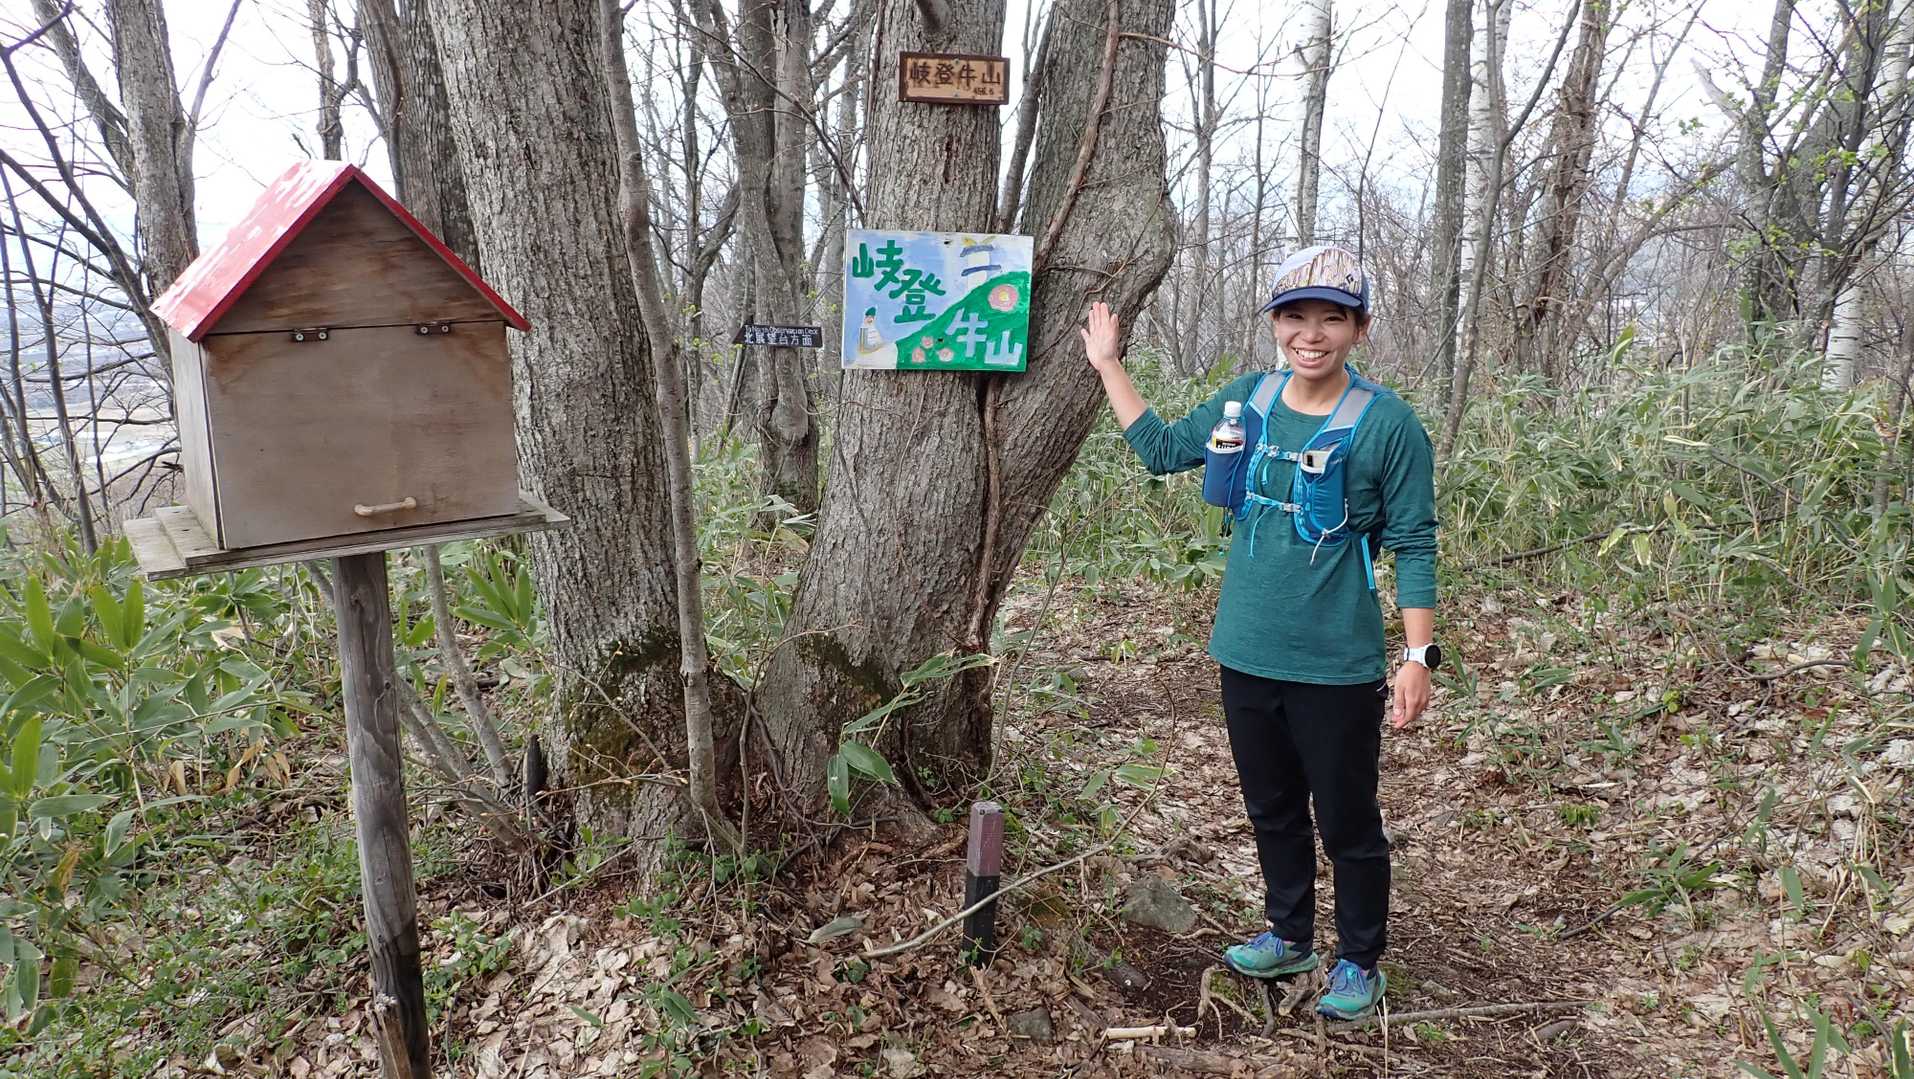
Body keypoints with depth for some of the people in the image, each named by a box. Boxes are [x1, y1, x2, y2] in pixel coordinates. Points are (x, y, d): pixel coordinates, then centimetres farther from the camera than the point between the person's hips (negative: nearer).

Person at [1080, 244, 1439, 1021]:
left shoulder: (1387, 424, -11)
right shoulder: (1247, 399, 2)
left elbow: (1413, 547, -7)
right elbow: (1161, 448, 13)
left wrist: (1418, 656, -11)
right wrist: (1108, 365, 12)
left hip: (1336, 666, -5)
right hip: (1247, 655, 5)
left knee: (1347, 822, 10)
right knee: (1271, 809, 20)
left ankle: (1359, 962, 31)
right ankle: (1289, 934, 40)